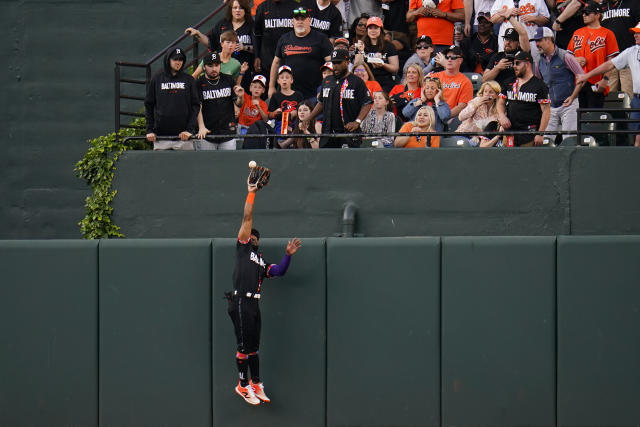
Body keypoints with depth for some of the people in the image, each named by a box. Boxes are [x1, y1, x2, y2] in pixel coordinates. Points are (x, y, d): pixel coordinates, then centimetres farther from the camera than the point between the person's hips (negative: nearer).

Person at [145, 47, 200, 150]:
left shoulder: (189, 80, 7)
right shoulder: (157, 79, 7)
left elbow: (195, 105, 5)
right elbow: (148, 105, 10)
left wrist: (190, 129, -6)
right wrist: (149, 129, 2)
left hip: (183, 136, 0)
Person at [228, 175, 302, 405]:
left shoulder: (261, 261, 26)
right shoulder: (243, 247, 9)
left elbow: (279, 271, 16)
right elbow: (247, 218, 6)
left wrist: (288, 255, 3)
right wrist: (251, 193, 6)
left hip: (253, 304, 7)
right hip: (240, 303, -7)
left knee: (253, 347, 12)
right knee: (244, 347, -4)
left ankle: (256, 384, 17)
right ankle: (243, 385, 2)